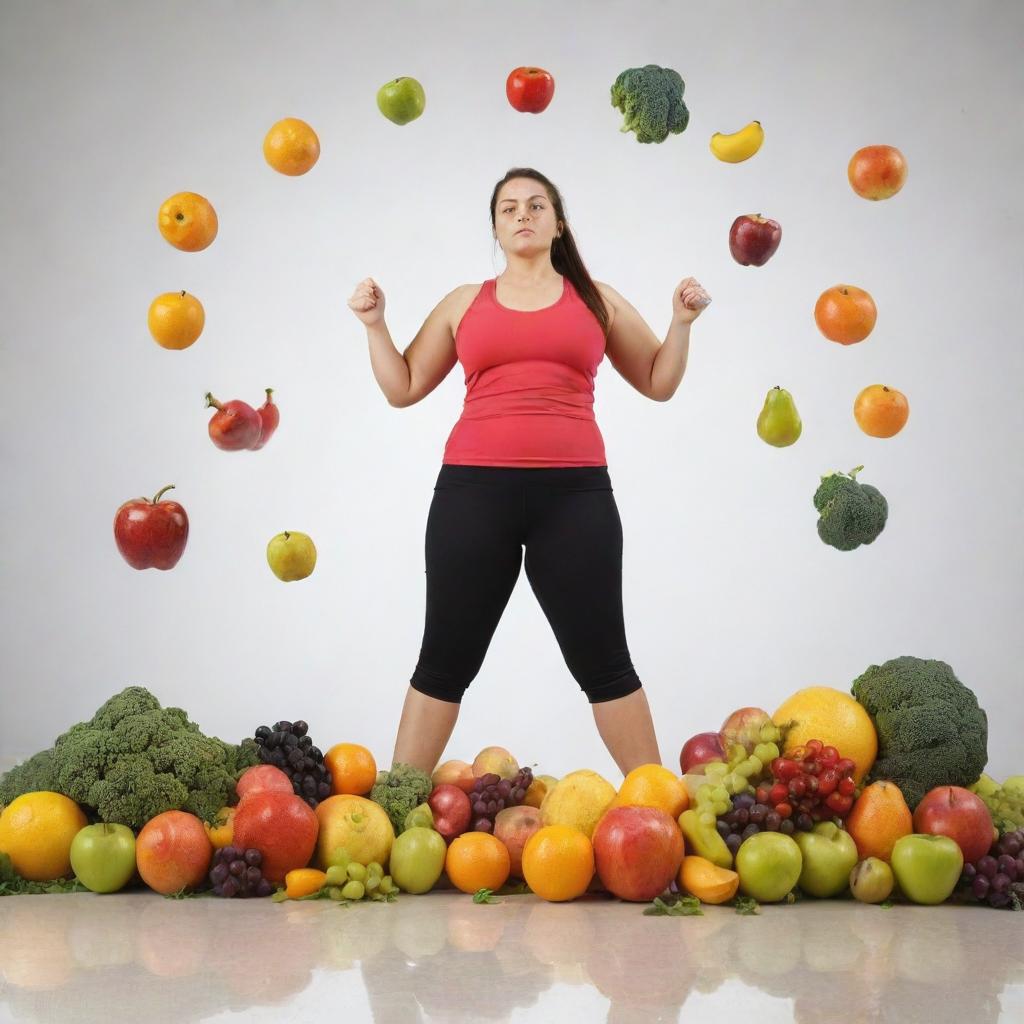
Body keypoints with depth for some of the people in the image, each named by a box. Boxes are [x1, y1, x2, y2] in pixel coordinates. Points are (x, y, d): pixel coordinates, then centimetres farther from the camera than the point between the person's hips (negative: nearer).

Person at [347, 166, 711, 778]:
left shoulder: (596, 301, 14)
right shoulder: (464, 303, 14)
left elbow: (660, 383, 17)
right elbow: (403, 388, 16)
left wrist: (682, 322, 3)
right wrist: (375, 324, 6)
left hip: (574, 494, 0)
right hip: (473, 491, 1)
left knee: (603, 660, 2)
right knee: (447, 659, 4)